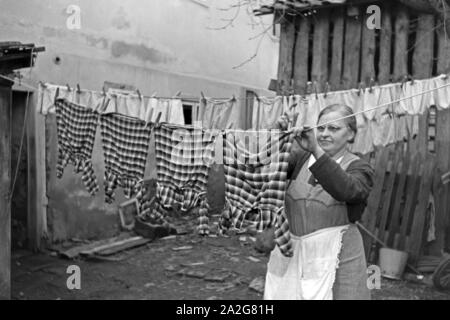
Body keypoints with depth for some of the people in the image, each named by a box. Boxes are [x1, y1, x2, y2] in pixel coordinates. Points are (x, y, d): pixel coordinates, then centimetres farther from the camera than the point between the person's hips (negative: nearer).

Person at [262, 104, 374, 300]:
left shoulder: (359, 168, -3)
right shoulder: (302, 158, 9)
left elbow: (345, 190, -26)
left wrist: (316, 150, -36)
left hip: (334, 258, -3)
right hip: (289, 252, 3)